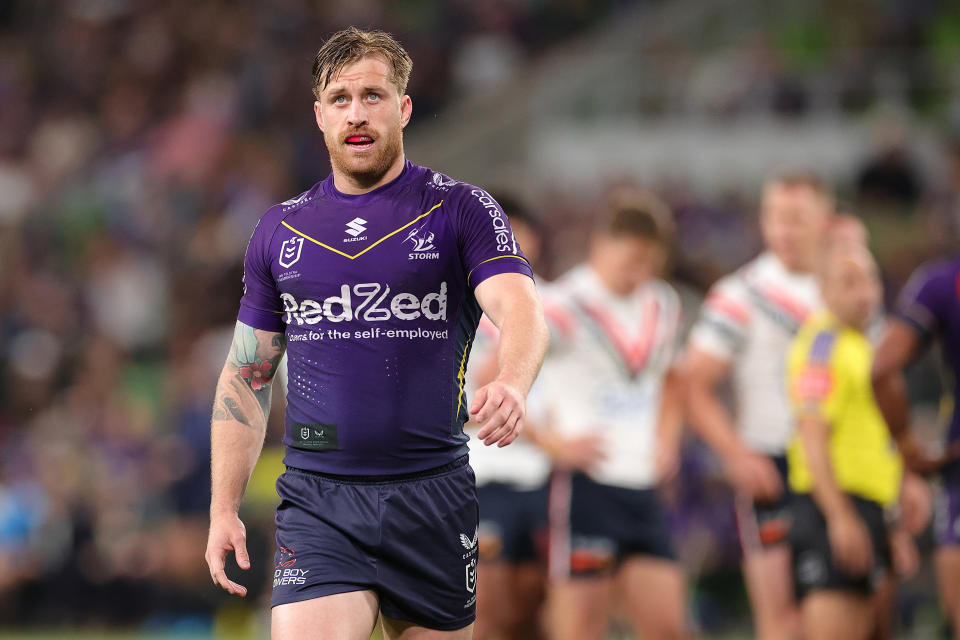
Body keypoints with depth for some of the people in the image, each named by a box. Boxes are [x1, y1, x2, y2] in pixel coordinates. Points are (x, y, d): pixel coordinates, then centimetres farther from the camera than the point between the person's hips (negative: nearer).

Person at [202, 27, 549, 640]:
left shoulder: (463, 211, 2)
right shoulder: (280, 230, 11)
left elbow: (521, 310, -14)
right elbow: (246, 377, 16)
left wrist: (510, 385, -37)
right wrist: (224, 509, 8)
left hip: (432, 496, -1)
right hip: (317, 503, 1)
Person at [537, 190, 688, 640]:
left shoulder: (663, 306, 12)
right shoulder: (565, 308, -11)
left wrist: (666, 437, 15)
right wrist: (554, 444, -16)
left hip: (643, 487, 7)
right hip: (586, 483, -7)